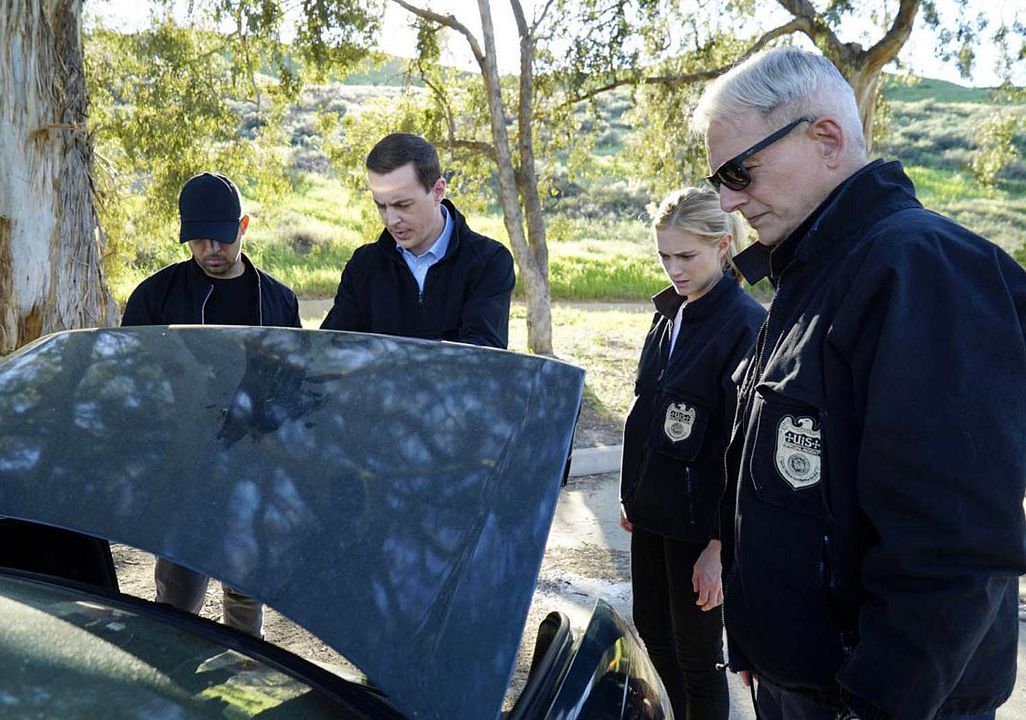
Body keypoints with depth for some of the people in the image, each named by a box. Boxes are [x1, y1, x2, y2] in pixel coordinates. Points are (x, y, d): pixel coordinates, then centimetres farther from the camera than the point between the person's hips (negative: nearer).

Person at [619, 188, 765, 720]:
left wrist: (721, 545, -19)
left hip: (700, 520, -8)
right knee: (651, 624, 21)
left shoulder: (746, 325, -18)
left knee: (696, 654, 6)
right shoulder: (670, 314, 6)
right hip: (653, 509, 8)